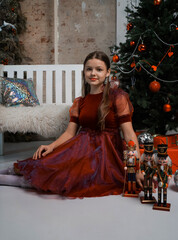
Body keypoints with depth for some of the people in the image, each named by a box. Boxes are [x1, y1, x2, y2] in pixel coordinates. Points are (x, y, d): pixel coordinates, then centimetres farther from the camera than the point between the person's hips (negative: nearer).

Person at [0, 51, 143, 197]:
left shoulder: (117, 97, -3)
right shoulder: (79, 102, 12)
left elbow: (129, 134, -9)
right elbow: (70, 132, 7)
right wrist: (51, 146, -11)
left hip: (105, 152, -4)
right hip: (81, 147, 5)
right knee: (45, 162, -20)